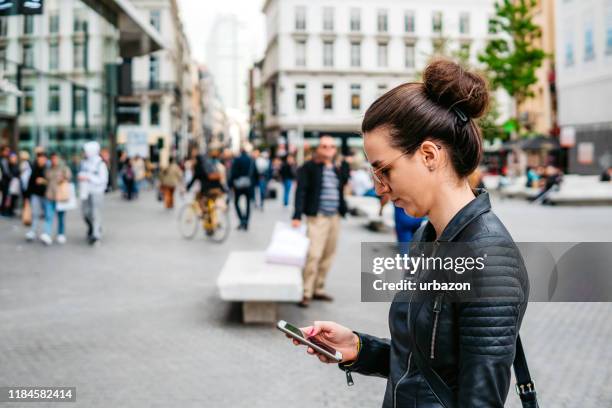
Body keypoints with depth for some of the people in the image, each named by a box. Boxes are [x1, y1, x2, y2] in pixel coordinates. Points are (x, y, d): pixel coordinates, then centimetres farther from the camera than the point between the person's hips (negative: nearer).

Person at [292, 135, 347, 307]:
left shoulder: (336, 170, 16)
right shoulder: (309, 167, -5)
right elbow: (301, 191, -12)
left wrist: (343, 210, 11)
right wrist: (297, 215, -21)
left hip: (334, 217, 7)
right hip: (317, 217, -7)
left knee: (328, 255, 9)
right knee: (313, 255, -12)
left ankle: (319, 289, 19)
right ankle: (306, 293, -5)